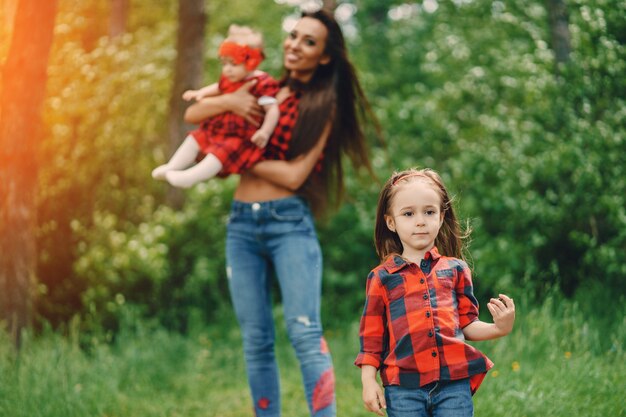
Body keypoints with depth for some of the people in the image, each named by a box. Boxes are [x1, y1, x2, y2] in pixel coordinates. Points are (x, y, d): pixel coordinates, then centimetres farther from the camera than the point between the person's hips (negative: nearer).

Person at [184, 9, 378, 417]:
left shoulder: (323, 106, 3)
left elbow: (295, 174, -9)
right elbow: (192, 114, 12)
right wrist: (229, 101, -6)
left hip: (290, 222, -4)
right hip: (242, 223, 4)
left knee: (305, 333, -16)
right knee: (256, 341, 4)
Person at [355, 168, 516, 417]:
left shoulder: (455, 269, 12)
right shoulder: (382, 278, 7)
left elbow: (466, 324, 14)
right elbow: (371, 337, 8)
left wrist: (498, 329, -4)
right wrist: (368, 382, 0)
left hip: (454, 382, 1)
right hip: (403, 389, -1)